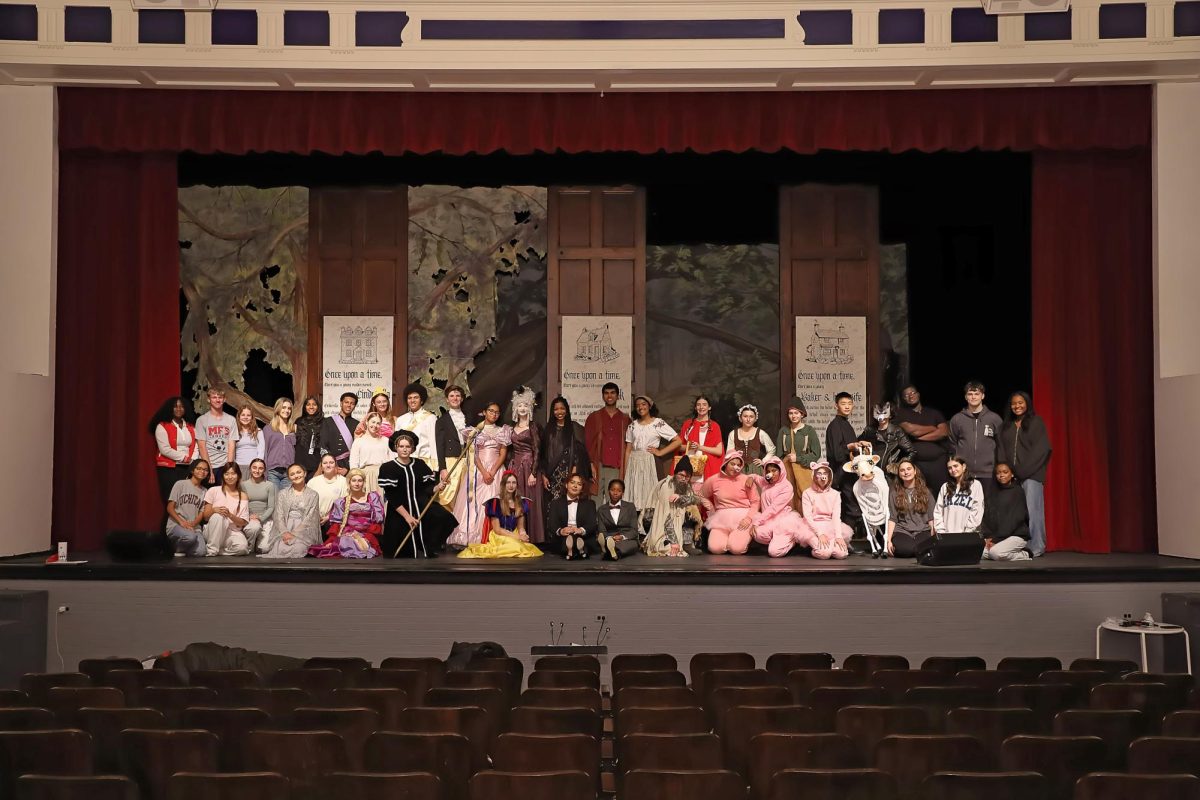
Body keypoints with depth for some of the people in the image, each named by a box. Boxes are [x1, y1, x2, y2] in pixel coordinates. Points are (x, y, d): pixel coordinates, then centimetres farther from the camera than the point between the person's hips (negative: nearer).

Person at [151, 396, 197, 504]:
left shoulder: (191, 427, 16)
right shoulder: (162, 426, -1)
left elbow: (195, 446, 9)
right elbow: (165, 449, -11)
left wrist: (192, 461, -7)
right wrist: (183, 457, -10)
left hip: (187, 468, 4)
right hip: (168, 468, -4)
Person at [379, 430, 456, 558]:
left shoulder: (420, 464, 5)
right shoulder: (388, 468, -6)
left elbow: (427, 488, 4)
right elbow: (392, 498, -11)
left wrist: (437, 488, -19)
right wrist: (407, 516, -18)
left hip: (422, 510, 3)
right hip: (399, 515, -3)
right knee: (403, 552, -2)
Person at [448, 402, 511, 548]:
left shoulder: (502, 431, 11)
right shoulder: (475, 431, 8)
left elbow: (503, 454, 3)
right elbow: (473, 453, -1)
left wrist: (492, 473, -11)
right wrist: (484, 472, -13)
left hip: (496, 470, 1)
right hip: (477, 470, 0)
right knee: (474, 502, -7)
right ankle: (469, 538, -8)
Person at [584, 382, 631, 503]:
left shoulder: (625, 419, 13)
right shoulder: (594, 417, 10)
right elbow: (587, 442, 6)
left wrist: (625, 468, 4)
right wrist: (591, 465, -4)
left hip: (617, 469, 1)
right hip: (598, 467, -1)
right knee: (596, 502, -5)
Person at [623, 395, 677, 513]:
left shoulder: (658, 423, 1)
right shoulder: (633, 425, 12)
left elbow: (677, 441, -3)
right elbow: (628, 449, 10)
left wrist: (660, 452, -4)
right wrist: (625, 471, 4)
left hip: (649, 462, -3)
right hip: (633, 463, 3)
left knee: (648, 491, -6)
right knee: (634, 493, 0)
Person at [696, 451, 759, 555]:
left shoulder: (746, 480, 0)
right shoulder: (714, 480, 6)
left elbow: (755, 502, -1)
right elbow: (702, 495, 22)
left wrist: (749, 518, -15)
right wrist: (712, 510, 8)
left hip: (742, 518, -2)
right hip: (721, 519, 2)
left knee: (737, 549, -25)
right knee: (715, 548, -21)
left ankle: (745, 537, 11)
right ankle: (728, 538, 14)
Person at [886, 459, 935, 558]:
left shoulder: (925, 492, 13)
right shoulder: (895, 493, 12)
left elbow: (931, 518, 11)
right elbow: (892, 519, 6)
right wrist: (889, 540, -5)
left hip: (923, 531, 1)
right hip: (902, 531, -1)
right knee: (906, 550, -35)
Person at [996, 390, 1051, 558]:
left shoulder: (1036, 423, 4)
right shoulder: (1006, 426, 19)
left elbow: (1041, 449, -4)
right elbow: (1001, 450, 16)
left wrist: (1023, 471, -10)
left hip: (1031, 475, -4)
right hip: (1011, 475, 4)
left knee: (1032, 511, -10)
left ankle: (1036, 548, -7)